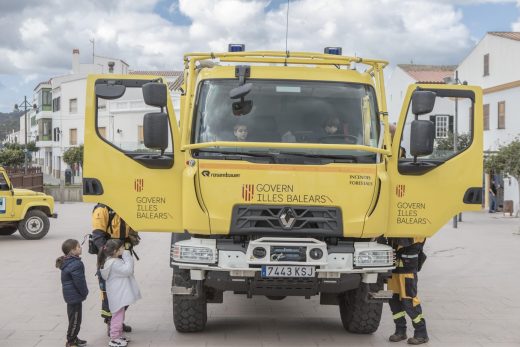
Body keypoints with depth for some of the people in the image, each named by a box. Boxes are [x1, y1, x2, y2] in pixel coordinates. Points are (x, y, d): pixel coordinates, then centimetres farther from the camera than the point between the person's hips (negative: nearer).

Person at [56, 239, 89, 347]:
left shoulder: (67, 262, 7)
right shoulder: (76, 264, -25)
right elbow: (79, 282, -23)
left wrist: (83, 292, 17)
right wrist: (84, 292, -7)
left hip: (70, 295, 10)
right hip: (75, 295, -10)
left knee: (74, 318, 21)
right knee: (75, 319, 1)